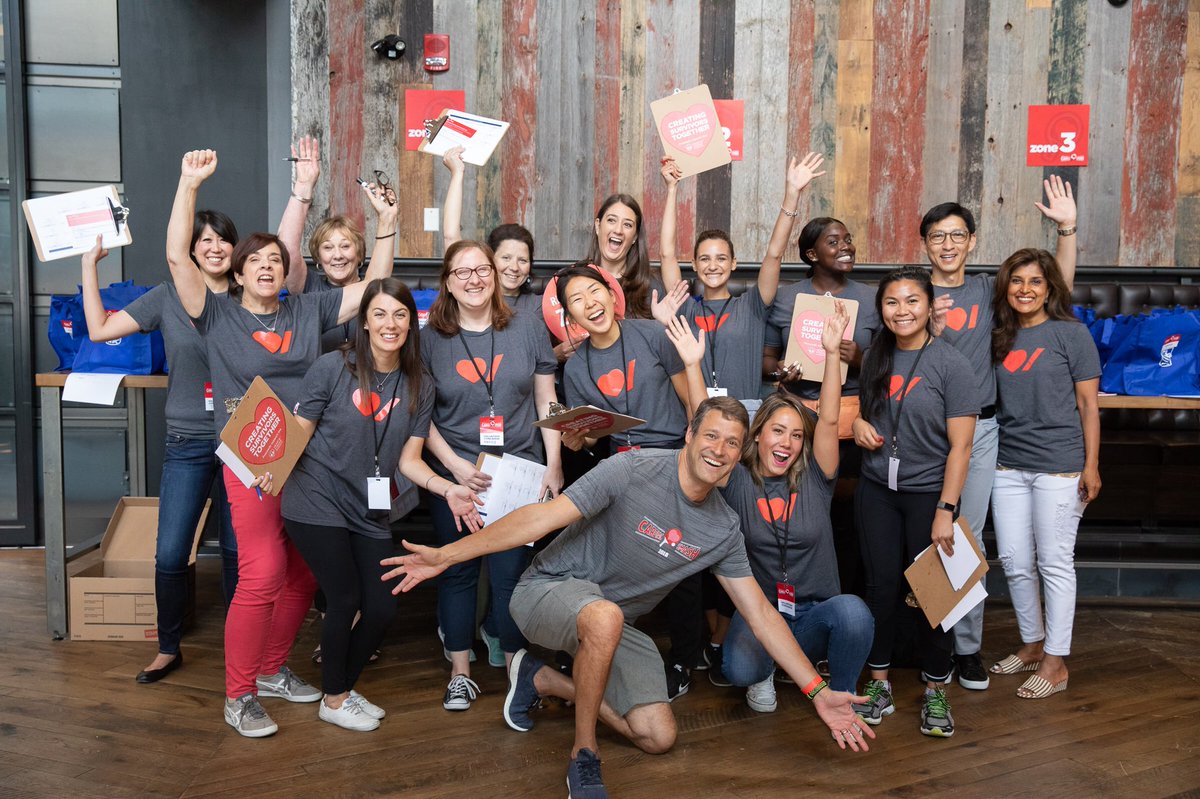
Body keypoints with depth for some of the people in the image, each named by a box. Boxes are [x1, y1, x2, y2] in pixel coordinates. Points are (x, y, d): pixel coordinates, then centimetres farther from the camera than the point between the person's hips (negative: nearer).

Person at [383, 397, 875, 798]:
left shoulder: (724, 530, -3)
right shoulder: (633, 471, -21)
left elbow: (761, 614, 1)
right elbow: (543, 517, -24)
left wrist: (819, 694, -3)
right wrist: (448, 555, -32)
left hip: (613, 625, 6)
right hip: (548, 592, -6)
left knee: (659, 738, -5)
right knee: (605, 616, -41)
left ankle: (543, 680, 14)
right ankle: (584, 756, -18)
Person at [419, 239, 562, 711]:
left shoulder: (528, 329, 4)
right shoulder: (429, 339, 1)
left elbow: (546, 402, 6)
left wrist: (553, 464, 0)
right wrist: (456, 465, -12)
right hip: (455, 474, 0)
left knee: (512, 573, 2)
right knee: (457, 573, 8)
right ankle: (460, 673, 22)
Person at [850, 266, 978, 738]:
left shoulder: (949, 363, -10)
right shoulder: (875, 358, 5)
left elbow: (960, 445, -12)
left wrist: (946, 510, -17)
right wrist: (859, 423, -2)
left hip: (928, 492, -4)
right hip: (877, 490, 4)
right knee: (881, 587, 6)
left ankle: (935, 691, 19)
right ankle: (878, 684, 19)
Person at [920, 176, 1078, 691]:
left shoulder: (987, 291, 9)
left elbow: (1058, 287, 6)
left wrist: (1067, 227, -5)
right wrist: (931, 330, -19)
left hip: (979, 430, 1)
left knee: (968, 537, 4)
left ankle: (968, 646, 13)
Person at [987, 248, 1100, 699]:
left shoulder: (1071, 334, -3)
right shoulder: (1000, 337, 10)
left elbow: (1088, 404, -4)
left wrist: (1091, 465, -8)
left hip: (1059, 466, -5)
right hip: (1009, 465, 5)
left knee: (1054, 563, 1)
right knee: (1014, 563, 10)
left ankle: (1055, 663, 12)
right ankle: (1032, 645, 28)